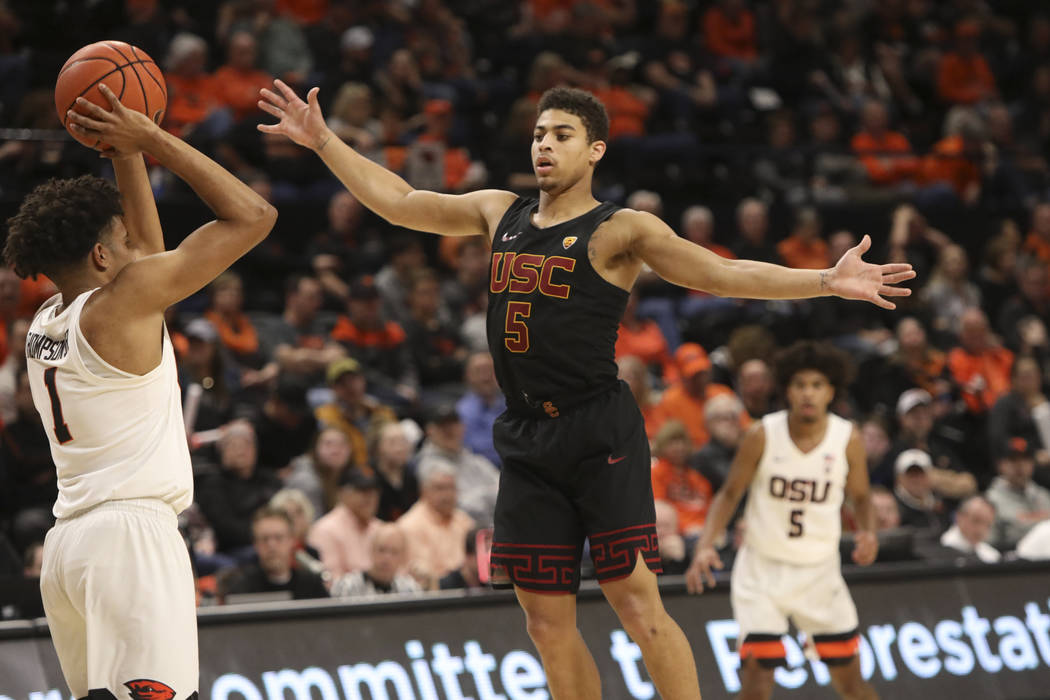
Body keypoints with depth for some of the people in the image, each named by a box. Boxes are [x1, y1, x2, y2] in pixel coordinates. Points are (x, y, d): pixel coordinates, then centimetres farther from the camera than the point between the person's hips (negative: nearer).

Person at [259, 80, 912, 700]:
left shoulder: (619, 231, -4)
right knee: (548, 624, 5)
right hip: (527, 440, 6)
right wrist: (324, 140, 19)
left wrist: (827, 282, -22)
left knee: (637, 602, -13)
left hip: (600, 433, -6)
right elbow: (399, 201, 22)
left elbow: (723, 273, -10)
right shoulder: (501, 213, 14)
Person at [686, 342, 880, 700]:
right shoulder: (762, 435, -12)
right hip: (762, 567, -2)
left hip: (820, 572, 2)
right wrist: (705, 546, -15)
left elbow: (860, 497, 8)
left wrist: (868, 533, -13)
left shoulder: (848, 439, -8)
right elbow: (729, 494, -1)